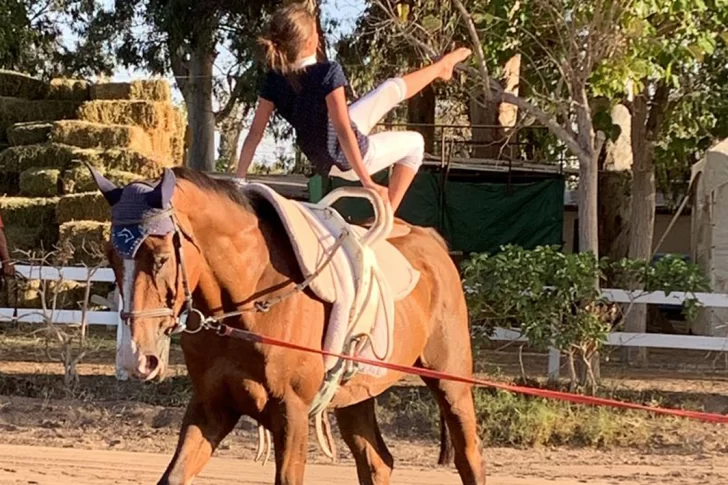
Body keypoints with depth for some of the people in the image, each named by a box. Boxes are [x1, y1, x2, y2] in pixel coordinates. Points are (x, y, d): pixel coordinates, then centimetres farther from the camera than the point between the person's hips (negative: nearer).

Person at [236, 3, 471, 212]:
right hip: (348, 159, -7)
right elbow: (343, 131, -35)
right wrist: (367, 181, -32)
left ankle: (441, 66, 47)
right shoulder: (327, 73, -33)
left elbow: (254, 134, -12)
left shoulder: (275, 80, -15)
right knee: (414, 143, 22)